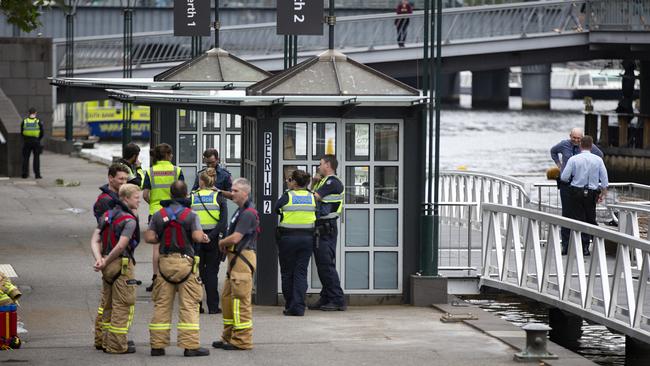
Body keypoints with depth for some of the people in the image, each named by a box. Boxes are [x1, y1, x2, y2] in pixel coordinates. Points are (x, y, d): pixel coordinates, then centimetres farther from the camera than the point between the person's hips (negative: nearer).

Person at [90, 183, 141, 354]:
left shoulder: (108, 215, 10)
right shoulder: (129, 220, -15)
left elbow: (95, 240, 3)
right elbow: (121, 246, -25)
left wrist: (99, 259, -9)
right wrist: (105, 262, -15)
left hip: (109, 265, 8)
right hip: (122, 264, -8)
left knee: (106, 303, 20)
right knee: (123, 305, -1)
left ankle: (101, 340, 30)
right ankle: (116, 345, 1)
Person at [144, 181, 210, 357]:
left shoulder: (158, 215, 6)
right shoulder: (191, 215, -4)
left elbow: (149, 237, 0)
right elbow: (197, 236, -15)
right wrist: (204, 238, 6)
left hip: (165, 261, 3)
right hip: (185, 261, -3)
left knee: (161, 304, 8)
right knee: (189, 305, -1)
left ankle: (157, 344, 8)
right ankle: (190, 345, -4)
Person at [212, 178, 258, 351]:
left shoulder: (248, 213, -15)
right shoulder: (240, 210, 18)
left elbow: (235, 238, -21)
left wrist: (221, 243, -2)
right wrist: (226, 245, 5)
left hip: (243, 258, -11)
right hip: (235, 258, 11)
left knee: (240, 299, -8)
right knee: (227, 297, 14)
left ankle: (242, 340, -5)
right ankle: (229, 337, 21)